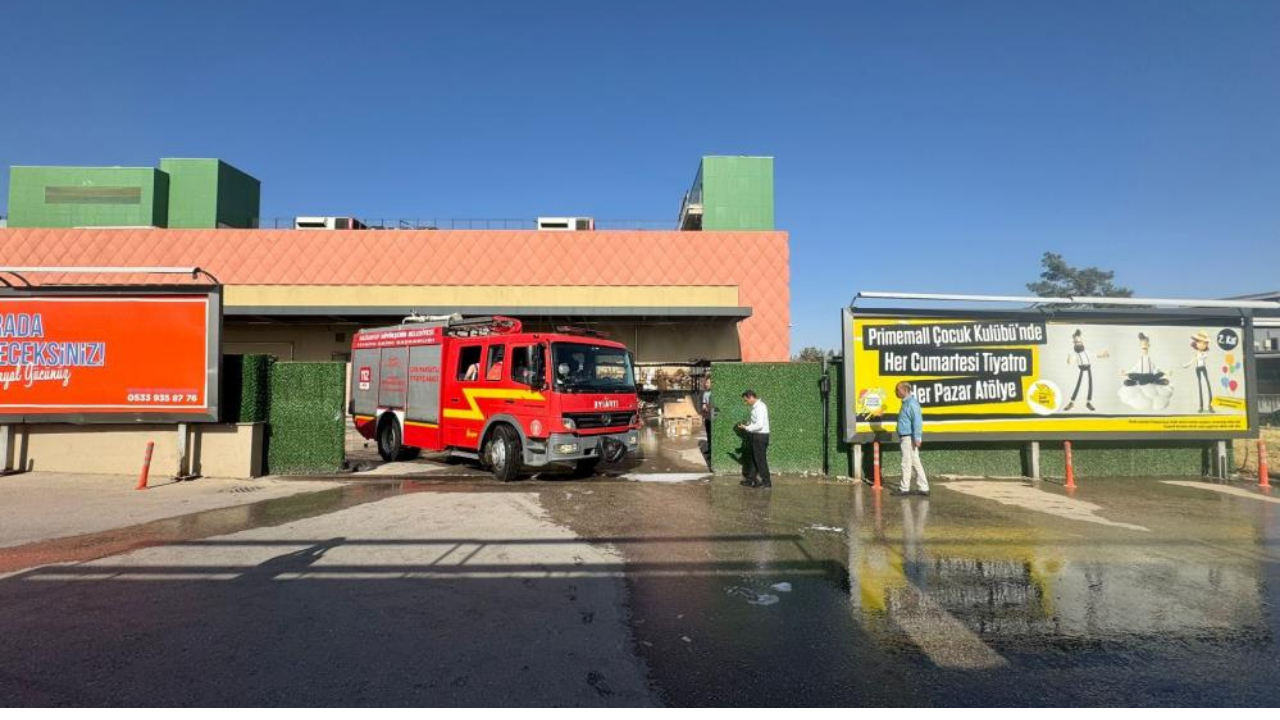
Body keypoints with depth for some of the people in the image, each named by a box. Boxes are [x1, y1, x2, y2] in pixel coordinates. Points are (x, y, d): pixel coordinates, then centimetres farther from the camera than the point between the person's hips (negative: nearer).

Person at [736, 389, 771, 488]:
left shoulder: (760, 407, -20)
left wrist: (746, 428, -18)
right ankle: (750, 480, 26)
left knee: (760, 460, 1)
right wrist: (747, 424, 5)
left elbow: (759, 425, -26)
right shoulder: (755, 406, 10)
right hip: (755, 436, 10)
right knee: (751, 459, 16)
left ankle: (766, 482, 13)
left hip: (760, 436, -9)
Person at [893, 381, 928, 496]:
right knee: (915, 463, 11)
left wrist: (917, 438, -25)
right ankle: (924, 488, 15)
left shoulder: (912, 403, -15)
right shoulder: (906, 403, 15)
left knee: (907, 463, -2)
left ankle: (904, 488, 5)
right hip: (906, 438, 10)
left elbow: (917, 421, -22)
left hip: (909, 438, -10)